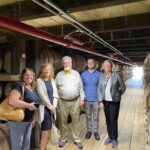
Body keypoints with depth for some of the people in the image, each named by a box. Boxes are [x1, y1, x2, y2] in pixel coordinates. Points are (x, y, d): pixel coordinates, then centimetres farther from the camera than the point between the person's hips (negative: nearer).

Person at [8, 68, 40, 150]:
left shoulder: (33, 88, 8)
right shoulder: (19, 86, -17)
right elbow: (12, 101, -31)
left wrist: (33, 118, 19)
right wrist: (28, 105, -25)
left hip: (29, 121, 8)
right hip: (17, 120, -8)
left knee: (27, 142, 20)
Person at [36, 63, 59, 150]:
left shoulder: (52, 81, 12)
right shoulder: (39, 81, -6)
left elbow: (55, 94, 8)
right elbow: (42, 95, -12)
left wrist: (54, 106, -6)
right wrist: (50, 107, -11)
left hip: (52, 108, 6)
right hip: (45, 108, -6)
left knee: (48, 131, 12)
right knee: (46, 132, -4)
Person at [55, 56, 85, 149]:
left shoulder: (76, 73, 4)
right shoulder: (59, 75, 4)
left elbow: (81, 87, 6)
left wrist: (82, 99, 2)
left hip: (75, 101, 0)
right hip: (63, 102, 0)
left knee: (76, 121, 7)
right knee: (63, 121, 9)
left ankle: (77, 139, 21)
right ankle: (63, 139, 27)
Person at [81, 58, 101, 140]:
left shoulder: (98, 74, -3)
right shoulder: (83, 74, 2)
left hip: (96, 99, -1)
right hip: (87, 99, 2)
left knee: (96, 117, 10)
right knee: (88, 116, 15)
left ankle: (96, 131, 27)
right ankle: (89, 131, 31)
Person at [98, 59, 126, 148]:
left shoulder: (117, 75, -10)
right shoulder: (102, 76, 2)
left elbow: (123, 88, 0)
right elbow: (99, 89, 3)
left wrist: (117, 95, 10)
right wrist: (101, 101, -2)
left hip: (114, 102, -3)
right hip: (105, 101, 4)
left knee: (113, 120, 1)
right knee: (108, 120, 13)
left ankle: (114, 139, 21)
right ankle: (110, 137, 31)